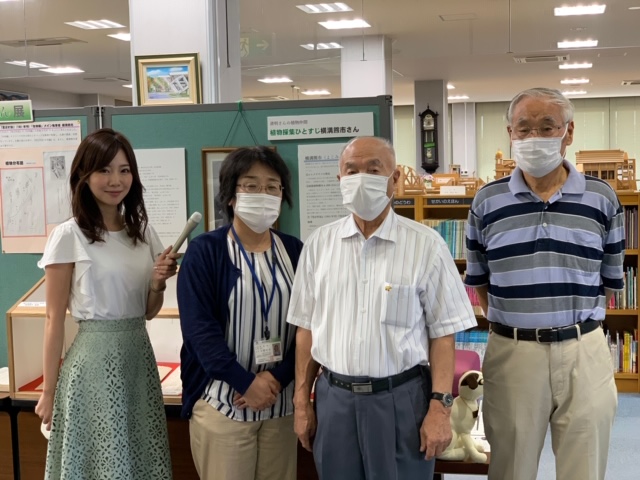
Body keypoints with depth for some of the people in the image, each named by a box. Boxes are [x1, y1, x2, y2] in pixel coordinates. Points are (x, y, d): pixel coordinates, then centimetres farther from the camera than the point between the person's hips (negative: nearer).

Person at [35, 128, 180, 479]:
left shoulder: (143, 232, 6)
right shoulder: (69, 236, -10)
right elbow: (55, 320, -7)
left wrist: (158, 283, -8)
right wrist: (49, 391, -4)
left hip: (139, 355, 5)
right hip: (94, 359, -5)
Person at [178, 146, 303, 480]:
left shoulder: (295, 252, 5)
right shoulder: (204, 251, -4)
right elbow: (199, 327, -11)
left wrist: (277, 377, -13)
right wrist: (247, 383, -16)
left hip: (281, 402, 3)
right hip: (223, 401, -3)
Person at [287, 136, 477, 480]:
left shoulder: (426, 245, -6)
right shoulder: (319, 244, 3)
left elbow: (442, 332, -4)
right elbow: (306, 327, 8)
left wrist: (440, 407, -9)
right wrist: (302, 401, 7)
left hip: (401, 398, -2)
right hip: (334, 397, 3)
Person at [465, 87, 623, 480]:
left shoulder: (602, 199, 2)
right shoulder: (487, 202, 2)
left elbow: (610, 280, 9)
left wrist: (578, 325, 7)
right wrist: (510, 326, 7)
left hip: (585, 353, 0)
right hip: (512, 353, 0)